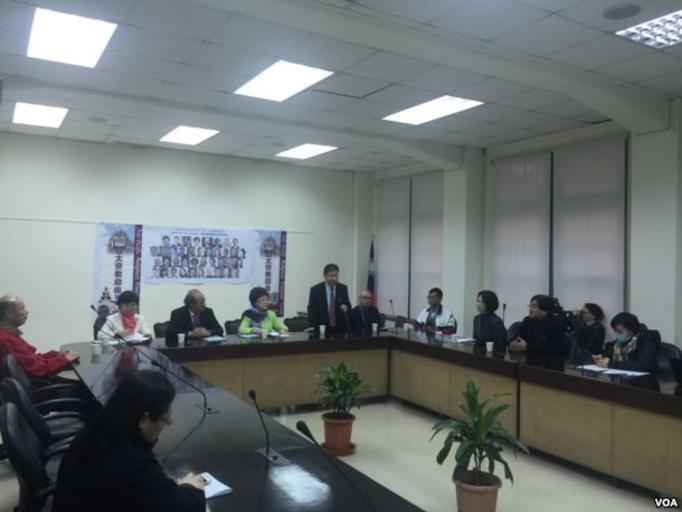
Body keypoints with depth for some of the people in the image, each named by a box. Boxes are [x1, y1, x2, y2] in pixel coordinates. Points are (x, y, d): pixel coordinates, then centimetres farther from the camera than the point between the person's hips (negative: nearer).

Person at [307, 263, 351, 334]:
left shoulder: (343, 288, 2)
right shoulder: (315, 289, -4)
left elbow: (348, 306, 9)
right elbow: (312, 310, -3)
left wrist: (346, 308, -14)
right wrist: (313, 327, -14)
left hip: (340, 328, 2)